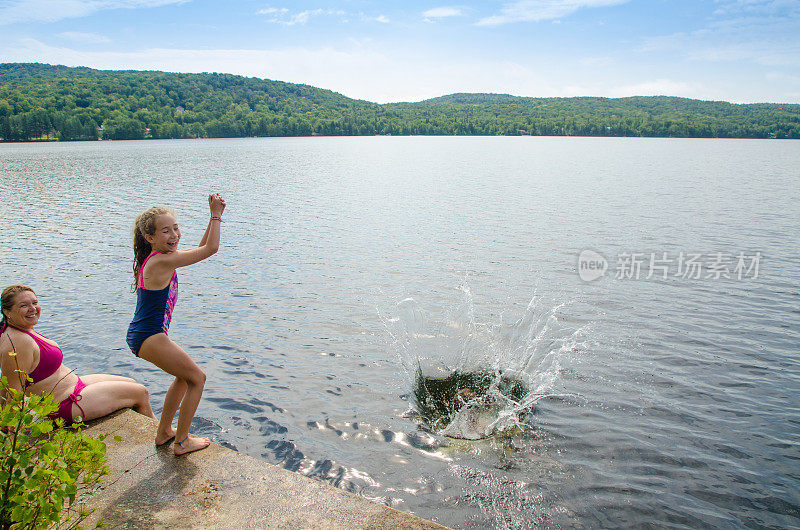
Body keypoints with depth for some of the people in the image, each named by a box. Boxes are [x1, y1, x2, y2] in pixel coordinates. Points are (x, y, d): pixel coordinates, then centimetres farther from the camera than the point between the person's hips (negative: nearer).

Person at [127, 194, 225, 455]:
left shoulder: (158, 257, 7)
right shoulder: (161, 262, -23)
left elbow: (201, 248, 17)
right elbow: (211, 249, -20)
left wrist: (214, 218, 7)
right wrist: (216, 215, -12)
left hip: (141, 335, 10)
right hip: (149, 337, -10)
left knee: (185, 375, 26)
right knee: (197, 378, 5)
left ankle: (164, 431, 38)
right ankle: (182, 442, 15)